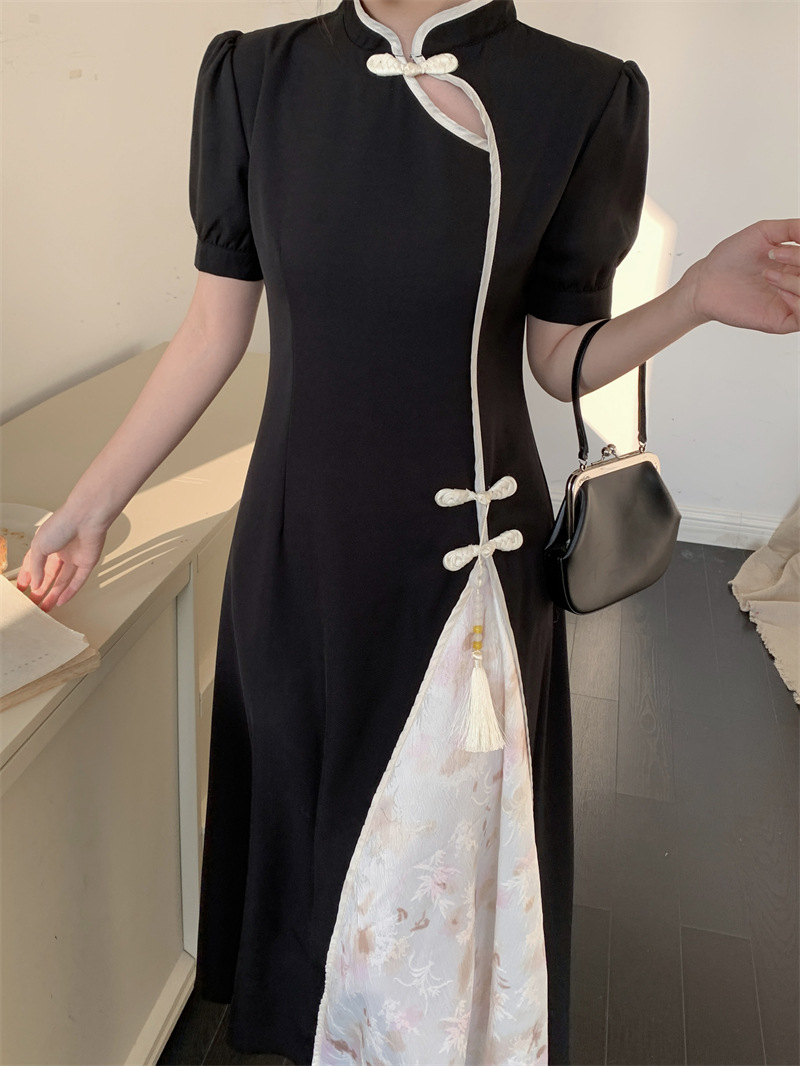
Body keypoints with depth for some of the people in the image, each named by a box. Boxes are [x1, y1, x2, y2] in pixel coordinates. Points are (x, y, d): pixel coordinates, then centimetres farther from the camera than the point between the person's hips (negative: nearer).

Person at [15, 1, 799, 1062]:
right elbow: (213, 332, 2)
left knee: (435, 858, 14)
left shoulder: (579, 96, -8)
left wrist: (694, 297, -19)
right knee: (305, 816, 22)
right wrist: (90, 506, 3)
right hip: (299, 547, 3)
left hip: (464, 552, -2)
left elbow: (559, 358, -1)